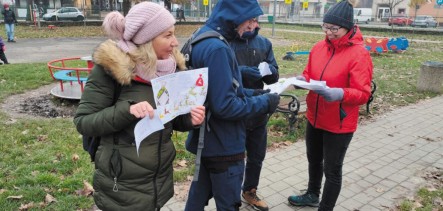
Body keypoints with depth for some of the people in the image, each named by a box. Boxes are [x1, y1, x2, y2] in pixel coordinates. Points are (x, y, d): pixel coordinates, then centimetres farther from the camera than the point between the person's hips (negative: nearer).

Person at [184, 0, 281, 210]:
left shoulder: (202, 39, 6)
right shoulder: (217, 48, -26)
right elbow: (225, 106, -27)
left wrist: (252, 93, 3)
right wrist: (263, 103, -15)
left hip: (206, 139, 10)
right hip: (223, 146, -9)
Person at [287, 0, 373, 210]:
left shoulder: (359, 54, -17)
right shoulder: (319, 47, 2)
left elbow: (363, 94, -20)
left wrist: (340, 94, -37)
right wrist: (303, 80, -12)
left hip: (339, 124, -6)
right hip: (314, 117, 7)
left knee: (332, 170, 9)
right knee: (314, 160, 25)